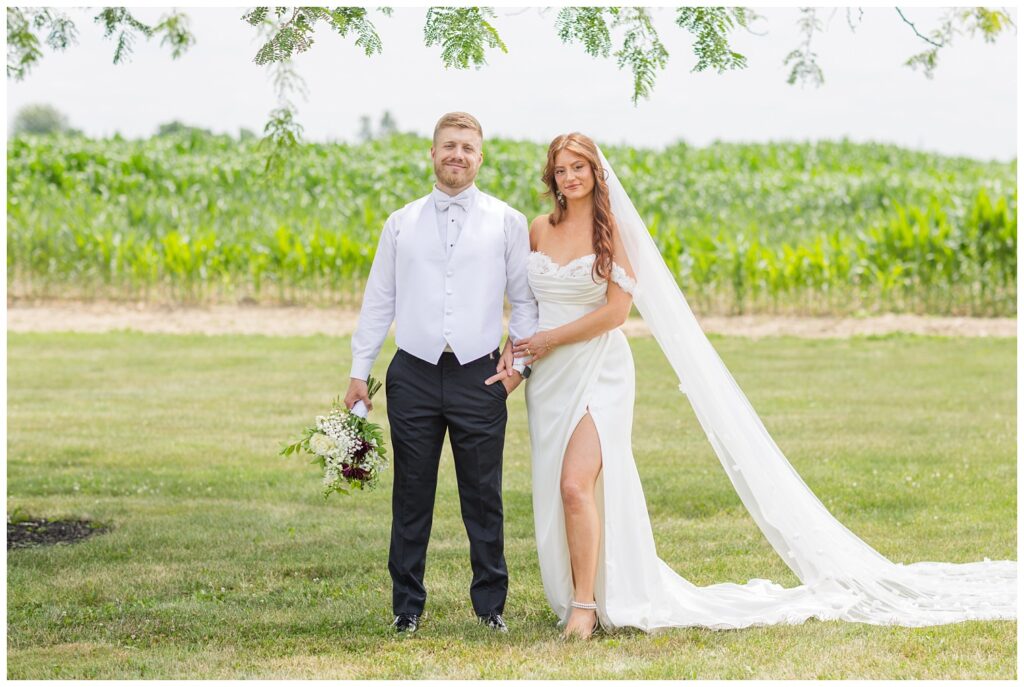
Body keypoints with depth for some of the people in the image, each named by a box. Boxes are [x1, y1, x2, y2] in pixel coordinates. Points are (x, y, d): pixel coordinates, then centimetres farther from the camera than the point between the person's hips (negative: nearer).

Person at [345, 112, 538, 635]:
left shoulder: (507, 223, 6)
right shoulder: (401, 224, 10)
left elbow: (524, 300, 8)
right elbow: (378, 302, 12)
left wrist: (520, 359, -4)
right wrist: (359, 371, 8)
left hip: (479, 376, -1)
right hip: (414, 375, 1)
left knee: (483, 499, 4)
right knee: (411, 498, 6)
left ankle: (491, 606, 15)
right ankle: (407, 607, 15)